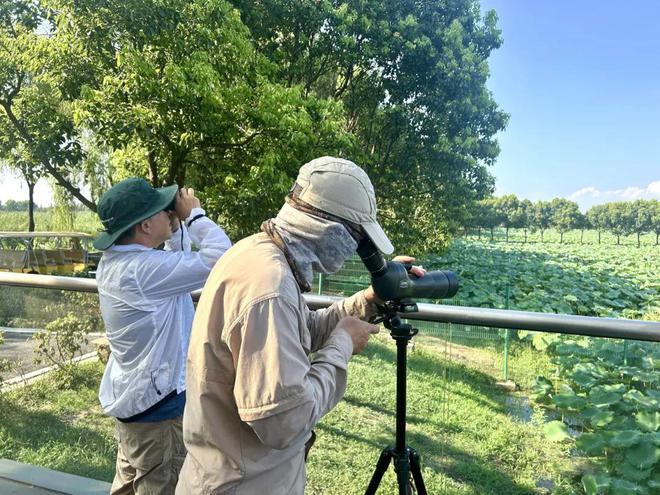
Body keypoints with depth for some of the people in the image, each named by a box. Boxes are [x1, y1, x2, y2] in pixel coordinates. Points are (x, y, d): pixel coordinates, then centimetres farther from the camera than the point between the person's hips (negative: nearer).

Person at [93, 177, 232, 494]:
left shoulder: (115, 261, 2)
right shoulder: (143, 268, -29)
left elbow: (178, 264, 16)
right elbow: (220, 259, -31)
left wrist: (177, 227, 2)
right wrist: (194, 214, -17)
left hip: (130, 396, 10)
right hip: (156, 404, -9)